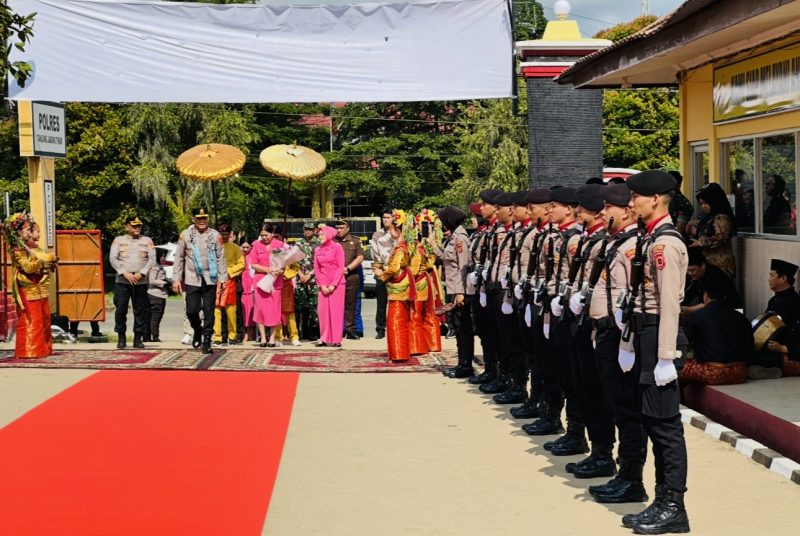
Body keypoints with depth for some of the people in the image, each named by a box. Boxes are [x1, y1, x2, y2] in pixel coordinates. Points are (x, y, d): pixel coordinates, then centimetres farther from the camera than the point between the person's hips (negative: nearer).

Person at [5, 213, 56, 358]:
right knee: (31, 321, -8)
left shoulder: (35, 248, 13)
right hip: (28, 291, -8)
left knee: (44, 319, 11)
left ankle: (44, 348, 18)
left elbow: (44, 267, 22)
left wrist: (51, 264, 2)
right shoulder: (17, 250, -11)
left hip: (41, 290, 8)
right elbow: (29, 267, -23)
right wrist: (45, 259, -27)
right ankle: (29, 351, -5)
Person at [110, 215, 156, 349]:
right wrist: (125, 273, -11)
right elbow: (112, 259, 1)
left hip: (141, 282, 1)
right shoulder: (118, 240, 9)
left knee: (140, 310, 1)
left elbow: (152, 259, 3)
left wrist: (141, 273, -10)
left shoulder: (147, 241, 12)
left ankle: (138, 338, 8)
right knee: (121, 309, -5)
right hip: (122, 281, -1)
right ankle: (121, 337, 7)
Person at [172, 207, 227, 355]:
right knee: (192, 310, -3)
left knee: (209, 311, 1)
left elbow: (221, 258, 4)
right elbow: (179, 258, 6)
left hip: (210, 280, 0)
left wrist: (222, 279, -2)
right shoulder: (185, 235, 3)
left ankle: (207, 341, 10)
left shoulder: (215, 235, 3)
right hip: (192, 279, 0)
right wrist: (176, 278, 1)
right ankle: (197, 331, 27)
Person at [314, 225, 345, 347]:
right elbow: (316, 269, 8)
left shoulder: (337, 247, -2)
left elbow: (341, 267, -5)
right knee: (322, 311, -1)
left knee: (336, 311, -3)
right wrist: (321, 285, -4)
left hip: (336, 284, -4)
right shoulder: (318, 250, 11)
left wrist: (333, 285, -11)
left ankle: (336, 339, -1)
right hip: (323, 285, 4)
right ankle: (324, 338, 5)